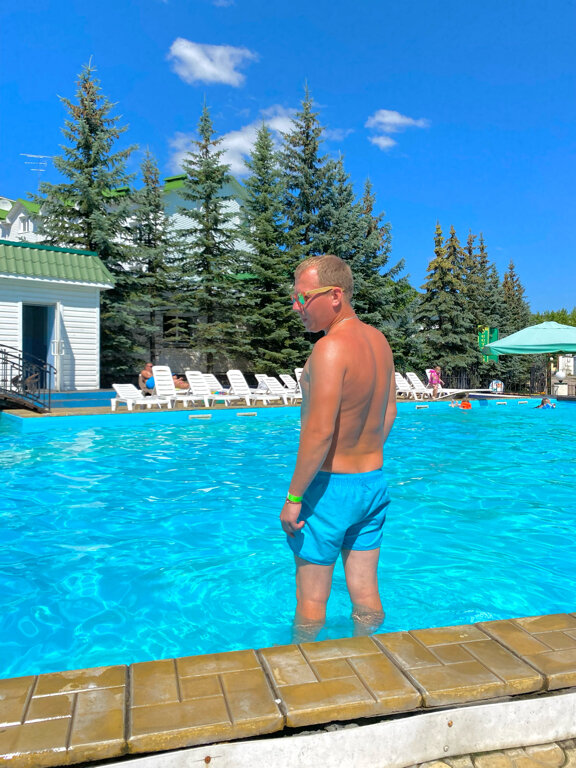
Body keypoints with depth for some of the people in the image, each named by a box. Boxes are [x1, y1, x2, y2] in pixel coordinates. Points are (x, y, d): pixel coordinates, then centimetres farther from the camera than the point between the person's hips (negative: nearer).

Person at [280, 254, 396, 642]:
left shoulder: (331, 348, -20)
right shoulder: (379, 341, 6)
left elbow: (319, 432, -24)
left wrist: (293, 497, -16)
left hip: (332, 485, -8)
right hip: (374, 481, 8)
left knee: (312, 599, 9)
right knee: (366, 595, 17)